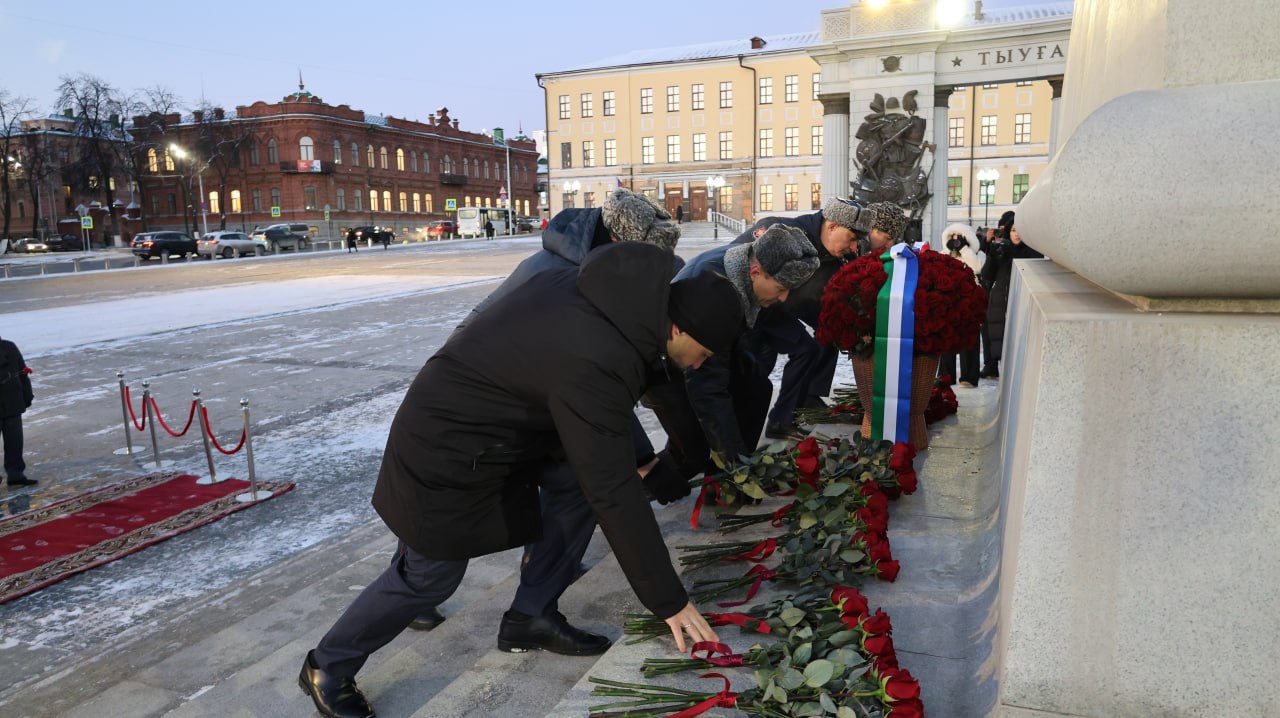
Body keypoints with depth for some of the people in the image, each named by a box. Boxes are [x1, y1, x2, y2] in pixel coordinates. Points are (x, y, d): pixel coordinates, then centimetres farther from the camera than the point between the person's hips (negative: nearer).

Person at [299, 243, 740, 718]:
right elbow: (613, 494, -32)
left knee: (577, 478, 2)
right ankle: (327, 669, 28)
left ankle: (531, 617, 16)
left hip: (493, 415, 9)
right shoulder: (592, 363, -36)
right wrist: (669, 601, -23)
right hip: (446, 450, -9)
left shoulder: (619, 293, -9)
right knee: (429, 576, 4)